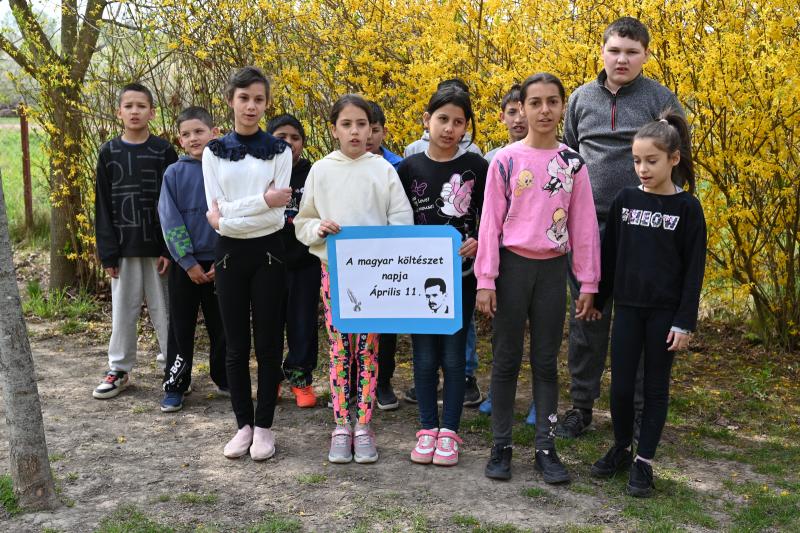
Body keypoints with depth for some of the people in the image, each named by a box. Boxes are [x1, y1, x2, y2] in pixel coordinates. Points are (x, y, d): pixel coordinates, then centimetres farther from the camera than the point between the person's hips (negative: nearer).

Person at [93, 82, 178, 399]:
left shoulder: (164, 151, 0)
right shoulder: (109, 152, 4)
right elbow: (103, 205, 3)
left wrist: (170, 248, -9)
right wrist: (107, 251, -3)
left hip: (158, 245, -2)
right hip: (124, 246, 2)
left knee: (163, 307, 5)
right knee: (123, 309, 8)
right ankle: (119, 370, 19)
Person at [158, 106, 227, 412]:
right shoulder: (174, 173, -2)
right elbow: (169, 221, -6)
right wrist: (189, 262, -11)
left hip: (220, 263, 0)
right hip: (185, 263, 0)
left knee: (221, 325, 10)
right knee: (181, 327, 7)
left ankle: (225, 380, 26)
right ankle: (175, 386, 18)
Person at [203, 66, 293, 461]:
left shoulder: (279, 151, -1)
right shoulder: (214, 152, 3)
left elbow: (276, 215, -10)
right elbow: (216, 211, -7)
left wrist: (228, 216, -13)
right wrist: (263, 200, -15)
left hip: (267, 253, -1)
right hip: (230, 254, 2)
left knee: (268, 343, 4)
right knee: (236, 345, 8)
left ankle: (264, 426, 15)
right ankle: (243, 424, 19)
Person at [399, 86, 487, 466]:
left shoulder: (476, 167, -2)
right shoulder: (409, 167, 1)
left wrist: (477, 243, -15)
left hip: (460, 275, -1)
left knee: (453, 355, 4)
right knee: (424, 356, 7)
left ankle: (449, 432, 16)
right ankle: (427, 429, 20)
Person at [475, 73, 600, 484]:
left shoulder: (572, 163, 3)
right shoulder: (505, 160, -4)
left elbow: (583, 224, 5)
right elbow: (490, 222, -3)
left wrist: (588, 282, 3)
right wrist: (485, 280, -8)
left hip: (552, 269, 2)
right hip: (513, 266, -2)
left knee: (546, 361, 8)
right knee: (506, 359, 5)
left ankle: (545, 447, 17)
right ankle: (501, 446, 16)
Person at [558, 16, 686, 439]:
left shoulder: (661, 100, 0)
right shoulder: (581, 98, 8)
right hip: (586, 226, 2)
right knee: (587, 317, 8)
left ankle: (639, 407, 20)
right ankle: (581, 405, 19)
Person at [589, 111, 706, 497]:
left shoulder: (687, 207, -7)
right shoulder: (625, 200, 2)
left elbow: (694, 269, -6)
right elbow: (609, 254, 8)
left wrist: (685, 322, -9)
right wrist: (596, 298, 9)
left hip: (665, 311, -2)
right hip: (628, 307, 3)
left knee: (655, 387, 7)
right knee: (620, 385, 6)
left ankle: (644, 461, 18)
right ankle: (620, 449, 27)